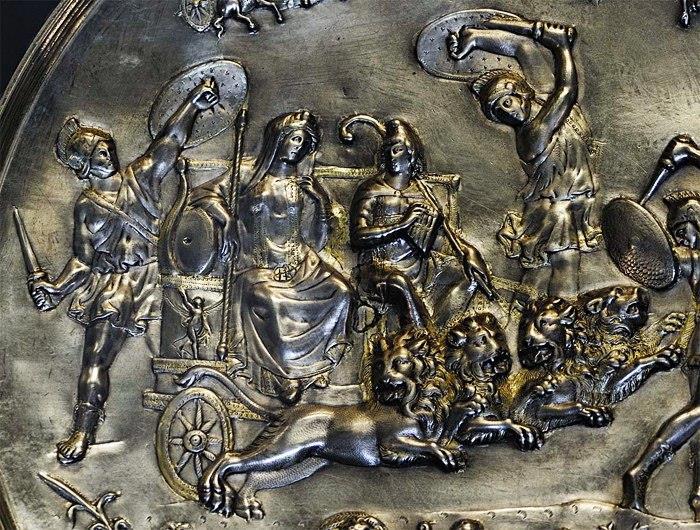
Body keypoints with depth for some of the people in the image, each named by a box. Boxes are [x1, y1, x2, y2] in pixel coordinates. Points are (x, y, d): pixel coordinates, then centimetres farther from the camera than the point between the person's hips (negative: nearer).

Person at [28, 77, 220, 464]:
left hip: (156, 279, 0)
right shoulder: (86, 206, 8)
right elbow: (82, 260, 6)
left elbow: (169, 141, -1)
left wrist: (195, 103, -9)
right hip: (111, 291, 0)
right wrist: (57, 289, -9)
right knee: (95, 358, -3)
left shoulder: (141, 175, 8)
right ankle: (83, 431, 0)